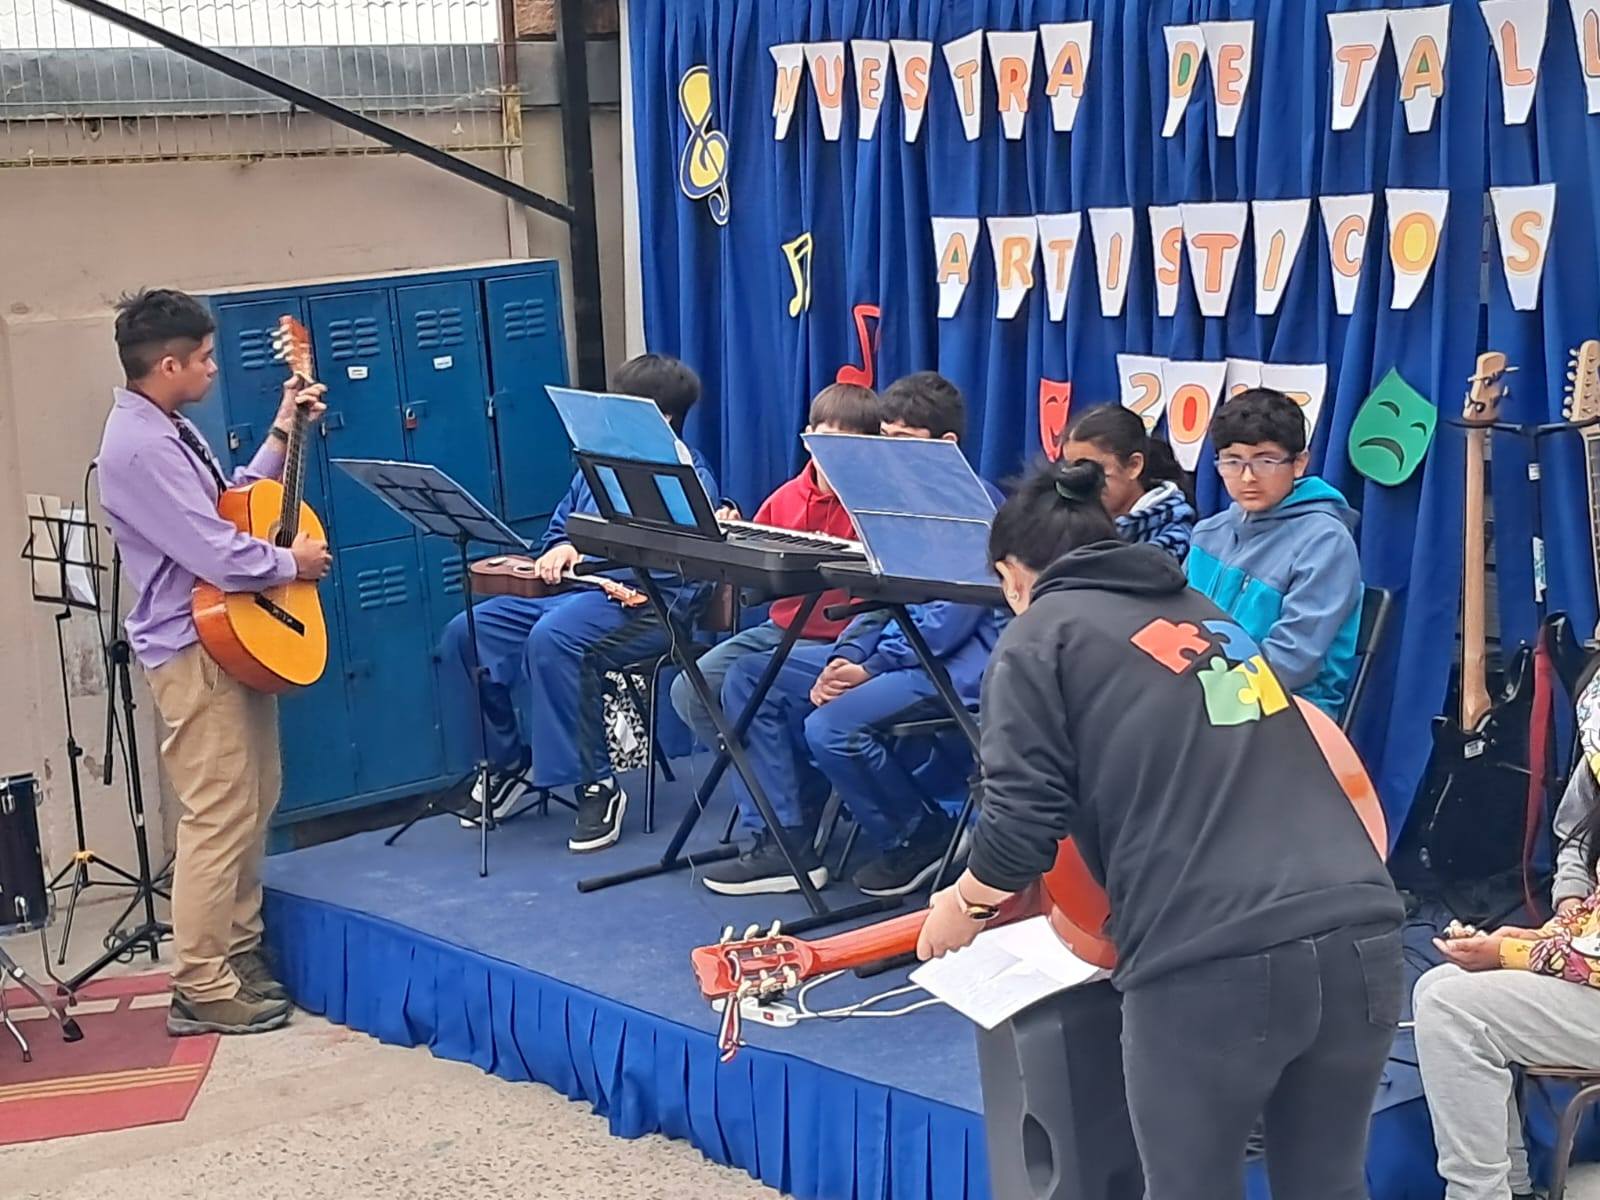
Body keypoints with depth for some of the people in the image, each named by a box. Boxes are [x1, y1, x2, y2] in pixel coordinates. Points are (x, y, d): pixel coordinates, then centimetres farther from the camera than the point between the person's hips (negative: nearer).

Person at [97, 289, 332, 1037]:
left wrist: (283, 430, 16)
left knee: (254, 801, 15)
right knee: (220, 814, -8)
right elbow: (218, 557, -26)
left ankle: (238, 950, 25)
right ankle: (203, 989, -1)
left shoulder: (169, 431, 11)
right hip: (193, 650, -11)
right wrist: (293, 563, -10)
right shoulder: (138, 447, -22)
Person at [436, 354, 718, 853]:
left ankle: (597, 784, -25)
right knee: (466, 632, -6)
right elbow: (560, 527, 30)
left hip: (646, 603, -8)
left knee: (553, 637, -37)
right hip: (572, 589, 9)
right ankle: (508, 762, 10)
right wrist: (560, 549, 4)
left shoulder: (689, 479, -5)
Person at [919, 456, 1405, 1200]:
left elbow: (1025, 820, -1)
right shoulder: (1208, 616, 26)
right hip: (1358, 934, 6)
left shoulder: (1041, 636, 7)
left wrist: (965, 905, 17)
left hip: (1212, 960, -6)